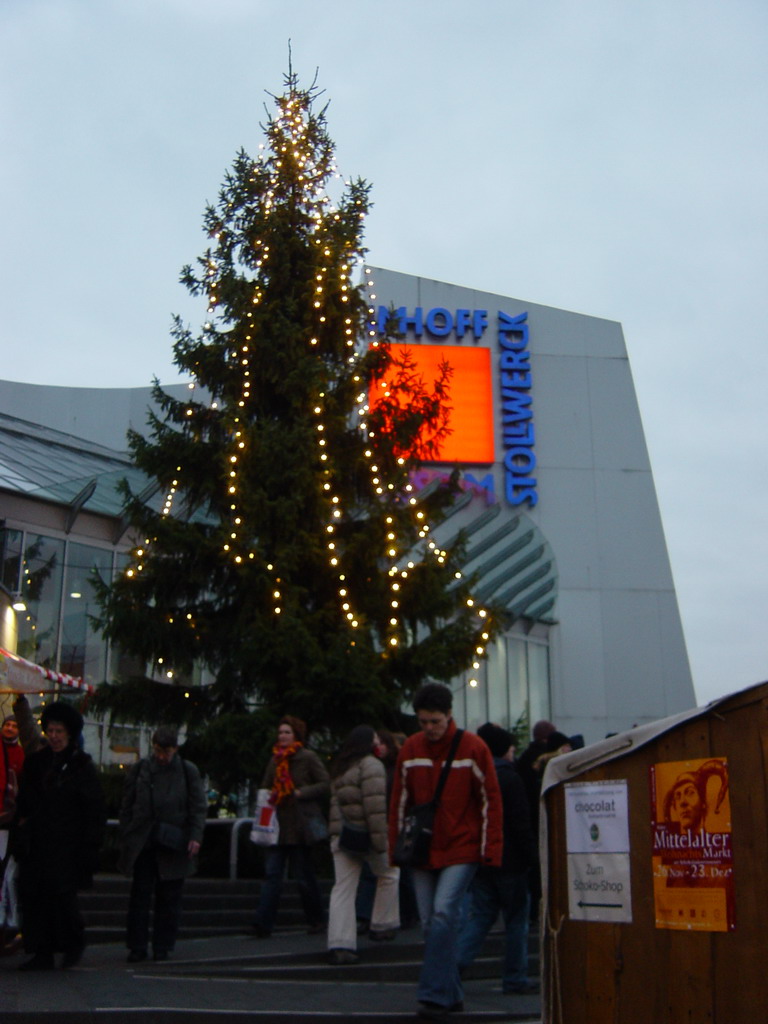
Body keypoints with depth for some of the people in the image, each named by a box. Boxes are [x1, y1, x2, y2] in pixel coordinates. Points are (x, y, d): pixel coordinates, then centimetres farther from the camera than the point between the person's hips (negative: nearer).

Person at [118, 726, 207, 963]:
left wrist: (195, 837, -8)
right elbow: (127, 806, 9)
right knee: (140, 895, 2)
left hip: (173, 845, -1)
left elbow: (198, 807, 3)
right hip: (142, 844, 1)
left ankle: (163, 946, 13)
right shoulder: (140, 769, 5)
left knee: (169, 898, 4)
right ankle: (137, 946, 9)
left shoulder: (188, 771, 2)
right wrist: (125, 838, 4)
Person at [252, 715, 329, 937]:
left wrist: (301, 793, -15)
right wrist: (268, 797, 3)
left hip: (300, 825, -5)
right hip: (277, 825, 5)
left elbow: (326, 785, -7)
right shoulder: (275, 759, 14)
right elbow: (265, 787, 24)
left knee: (303, 875, 2)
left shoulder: (308, 757, -4)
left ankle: (317, 920, 18)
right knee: (272, 873, -4)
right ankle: (263, 924, -8)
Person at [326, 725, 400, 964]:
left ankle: (339, 944, -6)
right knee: (389, 874, 17)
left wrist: (338, 831, 18)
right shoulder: (371, 765, -9)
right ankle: (382, 925, 21)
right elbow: (375, 806, -18)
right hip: (364, 836, -7)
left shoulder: (338, 769, 18)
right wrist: (380, 840, -18)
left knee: (343, 888, 2)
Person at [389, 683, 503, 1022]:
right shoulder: (410, 749, 3)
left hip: (461, 849, -4)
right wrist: (396, 847, 6)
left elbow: (490, 800, -3)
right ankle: (451, 994, 16)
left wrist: (491, 850, -8)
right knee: (430, 923, 5)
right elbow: (400, 801, 9)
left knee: (444, 914, -15)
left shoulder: (472, 747, -6)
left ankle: (434, 994, -9)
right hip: (423, 851, 4)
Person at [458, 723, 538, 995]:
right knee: (516, 918, 4)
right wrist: (530, 855, -7)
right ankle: (515, 979, 8)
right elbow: (521, 823, -14)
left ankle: (454, 963, -7)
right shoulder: (510, 778, -11)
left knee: (480, 915, 10)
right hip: (509, 860, -6)